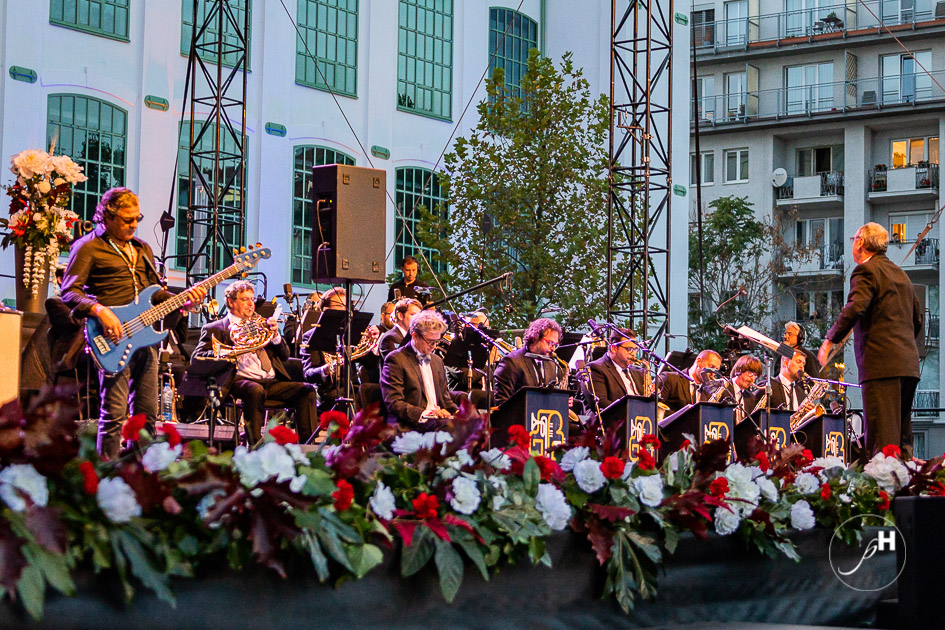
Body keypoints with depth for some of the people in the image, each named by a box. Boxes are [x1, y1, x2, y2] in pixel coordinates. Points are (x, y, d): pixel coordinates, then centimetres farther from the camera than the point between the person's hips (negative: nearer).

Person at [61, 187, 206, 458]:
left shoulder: (142, 249, 22)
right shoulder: (89, 247, -1)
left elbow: (155, 292, 24)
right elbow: (69, 292, -9)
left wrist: (183, 300, 5)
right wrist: (100, 311, -24)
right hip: (114, 339, -7)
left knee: (147, 413, 8)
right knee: (115, 413, -12)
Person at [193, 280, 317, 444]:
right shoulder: (214, 328, 16)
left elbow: (284, 356, 26)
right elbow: (198, 357, 1)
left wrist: (276, 336, 5)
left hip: (272, 381, 5)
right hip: (240, 380, -5)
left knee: (307, 390, -17)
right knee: (255, 390, -39)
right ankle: (255, 446, -39)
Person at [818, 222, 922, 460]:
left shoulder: (866, 271, -5)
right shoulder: (900, 274, 22)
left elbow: (855, 308, -21)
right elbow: (917, 319, 26)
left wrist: (830, 340, -15)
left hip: (881, 364, -9)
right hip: (909, 365, 9)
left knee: (882, 439, -13)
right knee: (902, 437, 10)